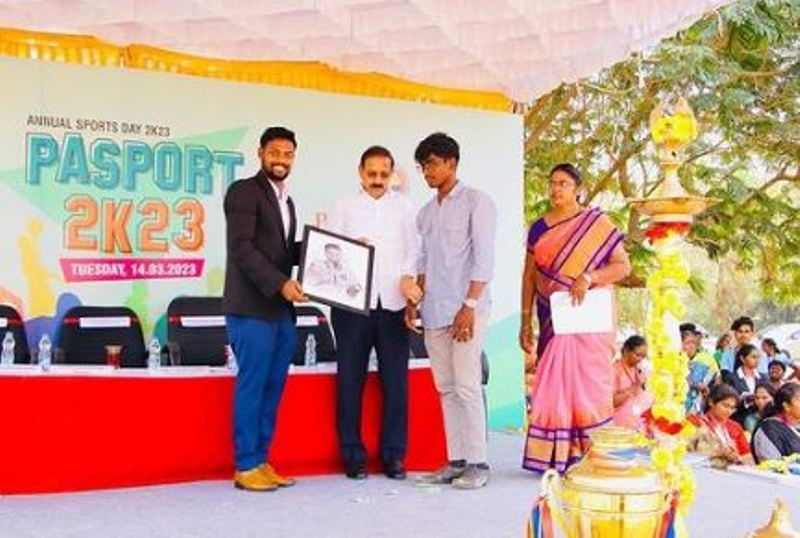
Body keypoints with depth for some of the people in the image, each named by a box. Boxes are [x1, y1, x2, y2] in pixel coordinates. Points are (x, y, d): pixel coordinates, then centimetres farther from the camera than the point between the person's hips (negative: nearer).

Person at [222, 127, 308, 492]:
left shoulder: (286, 200, 21)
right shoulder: (244, 192, -5)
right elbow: (242, 247, -15)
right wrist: (281, 283, -22)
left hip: (281, 310, 8)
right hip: (252, 308, -8)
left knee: (273, 389, 9)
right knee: (252, 387, -3)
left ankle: (261, 461, 17)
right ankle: (246, 466, 6)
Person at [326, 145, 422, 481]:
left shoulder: (404, 207, 13)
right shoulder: (343, 207, 11)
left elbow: (413, 248, 7)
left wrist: (408, 277, -10)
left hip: (394, 303, 1)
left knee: (396, 380, 2)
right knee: (350, 380, 2)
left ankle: (393, 454, 12)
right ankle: (353, 454, 12)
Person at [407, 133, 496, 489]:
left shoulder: (476, 202, -2)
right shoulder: (426, 212, 18)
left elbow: (484, 258, -10)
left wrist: (469, 305, -16)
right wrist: (414, 301, 13)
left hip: (465, 309, -7)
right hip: (434, 312, 7)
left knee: (466, 387, -8)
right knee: (446, 389, 8)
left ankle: (476, 463, 0)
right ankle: (455, 461, 13)